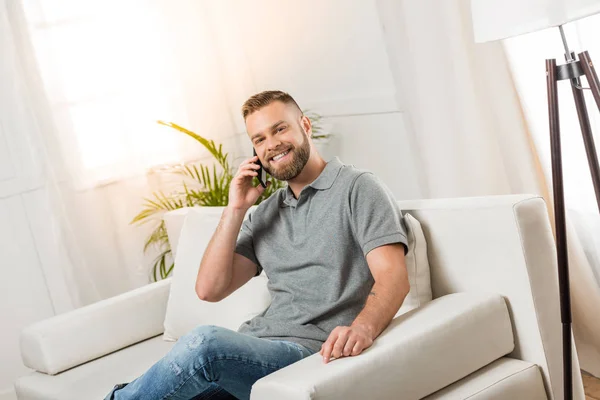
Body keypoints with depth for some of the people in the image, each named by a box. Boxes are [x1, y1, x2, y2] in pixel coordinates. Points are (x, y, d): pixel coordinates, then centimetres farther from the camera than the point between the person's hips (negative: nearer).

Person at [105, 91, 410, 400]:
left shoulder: (357, 188, 3)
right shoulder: (264, 214, 21)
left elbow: (393, 277, -11)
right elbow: (210, 290, 12)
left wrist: (363, 328, -32)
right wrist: (235, 210, 4)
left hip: (314, 352, -5)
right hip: (254, 346, 5)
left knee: (204, 342, -30)